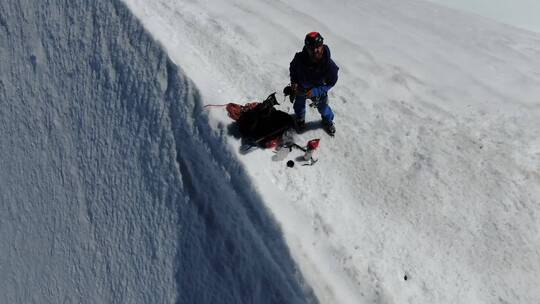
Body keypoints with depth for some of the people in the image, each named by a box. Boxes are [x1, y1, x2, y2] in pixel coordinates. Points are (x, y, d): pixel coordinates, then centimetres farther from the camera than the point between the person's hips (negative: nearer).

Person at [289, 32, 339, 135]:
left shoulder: (329, 64, -34)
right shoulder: (300, 58, -31)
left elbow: (331, 82, -20)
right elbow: (292, 68, -7)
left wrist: (316, 91, -32)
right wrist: (294, 82, -21)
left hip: (319, 89, -1)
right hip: (301, 88, 1)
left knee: (323, 107, 19)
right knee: (299, 105, 24)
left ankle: (328, 120, 56)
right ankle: (300, 119, 61)